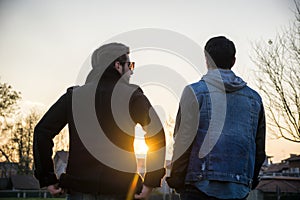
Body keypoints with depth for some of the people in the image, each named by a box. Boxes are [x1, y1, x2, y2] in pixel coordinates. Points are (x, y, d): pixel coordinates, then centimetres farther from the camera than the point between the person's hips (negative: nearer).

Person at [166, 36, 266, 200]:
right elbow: (259, 150, 15)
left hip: (202, 186, -4)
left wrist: (176, 180, 1)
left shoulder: (195, 91, -3)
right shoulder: (253, 97, 12)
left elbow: (183, 142, -8)